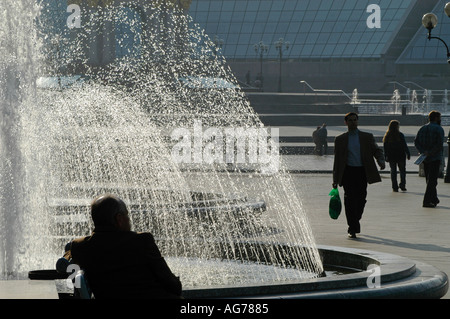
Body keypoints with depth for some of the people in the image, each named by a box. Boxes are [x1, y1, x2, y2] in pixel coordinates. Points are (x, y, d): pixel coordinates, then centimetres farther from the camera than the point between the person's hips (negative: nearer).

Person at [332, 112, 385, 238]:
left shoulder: (367, 137, 11)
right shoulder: (340, 139, 9)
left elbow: (377, 150, 9)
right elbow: (337, 160, 11)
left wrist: (381, 161, -14)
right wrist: (335, 179, 7)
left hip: (362, 172, 1)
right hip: (348, 172, -1)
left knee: (361, 200, 3)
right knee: (350, 200, -9)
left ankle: (355, 221, 29)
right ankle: (352, 229, -7)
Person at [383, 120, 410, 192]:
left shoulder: (387, 136, 0)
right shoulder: (400, 135, -10)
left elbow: (385, 148, 2)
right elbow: (405, 146, -8)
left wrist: (386, 157, 7)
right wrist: (408, 154, 0)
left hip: (391, 156, 3)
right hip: (401, 156, -3)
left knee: (393, 171, 7)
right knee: (402, 171, 8)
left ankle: (395, 187, 3)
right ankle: (402, 185, 1)